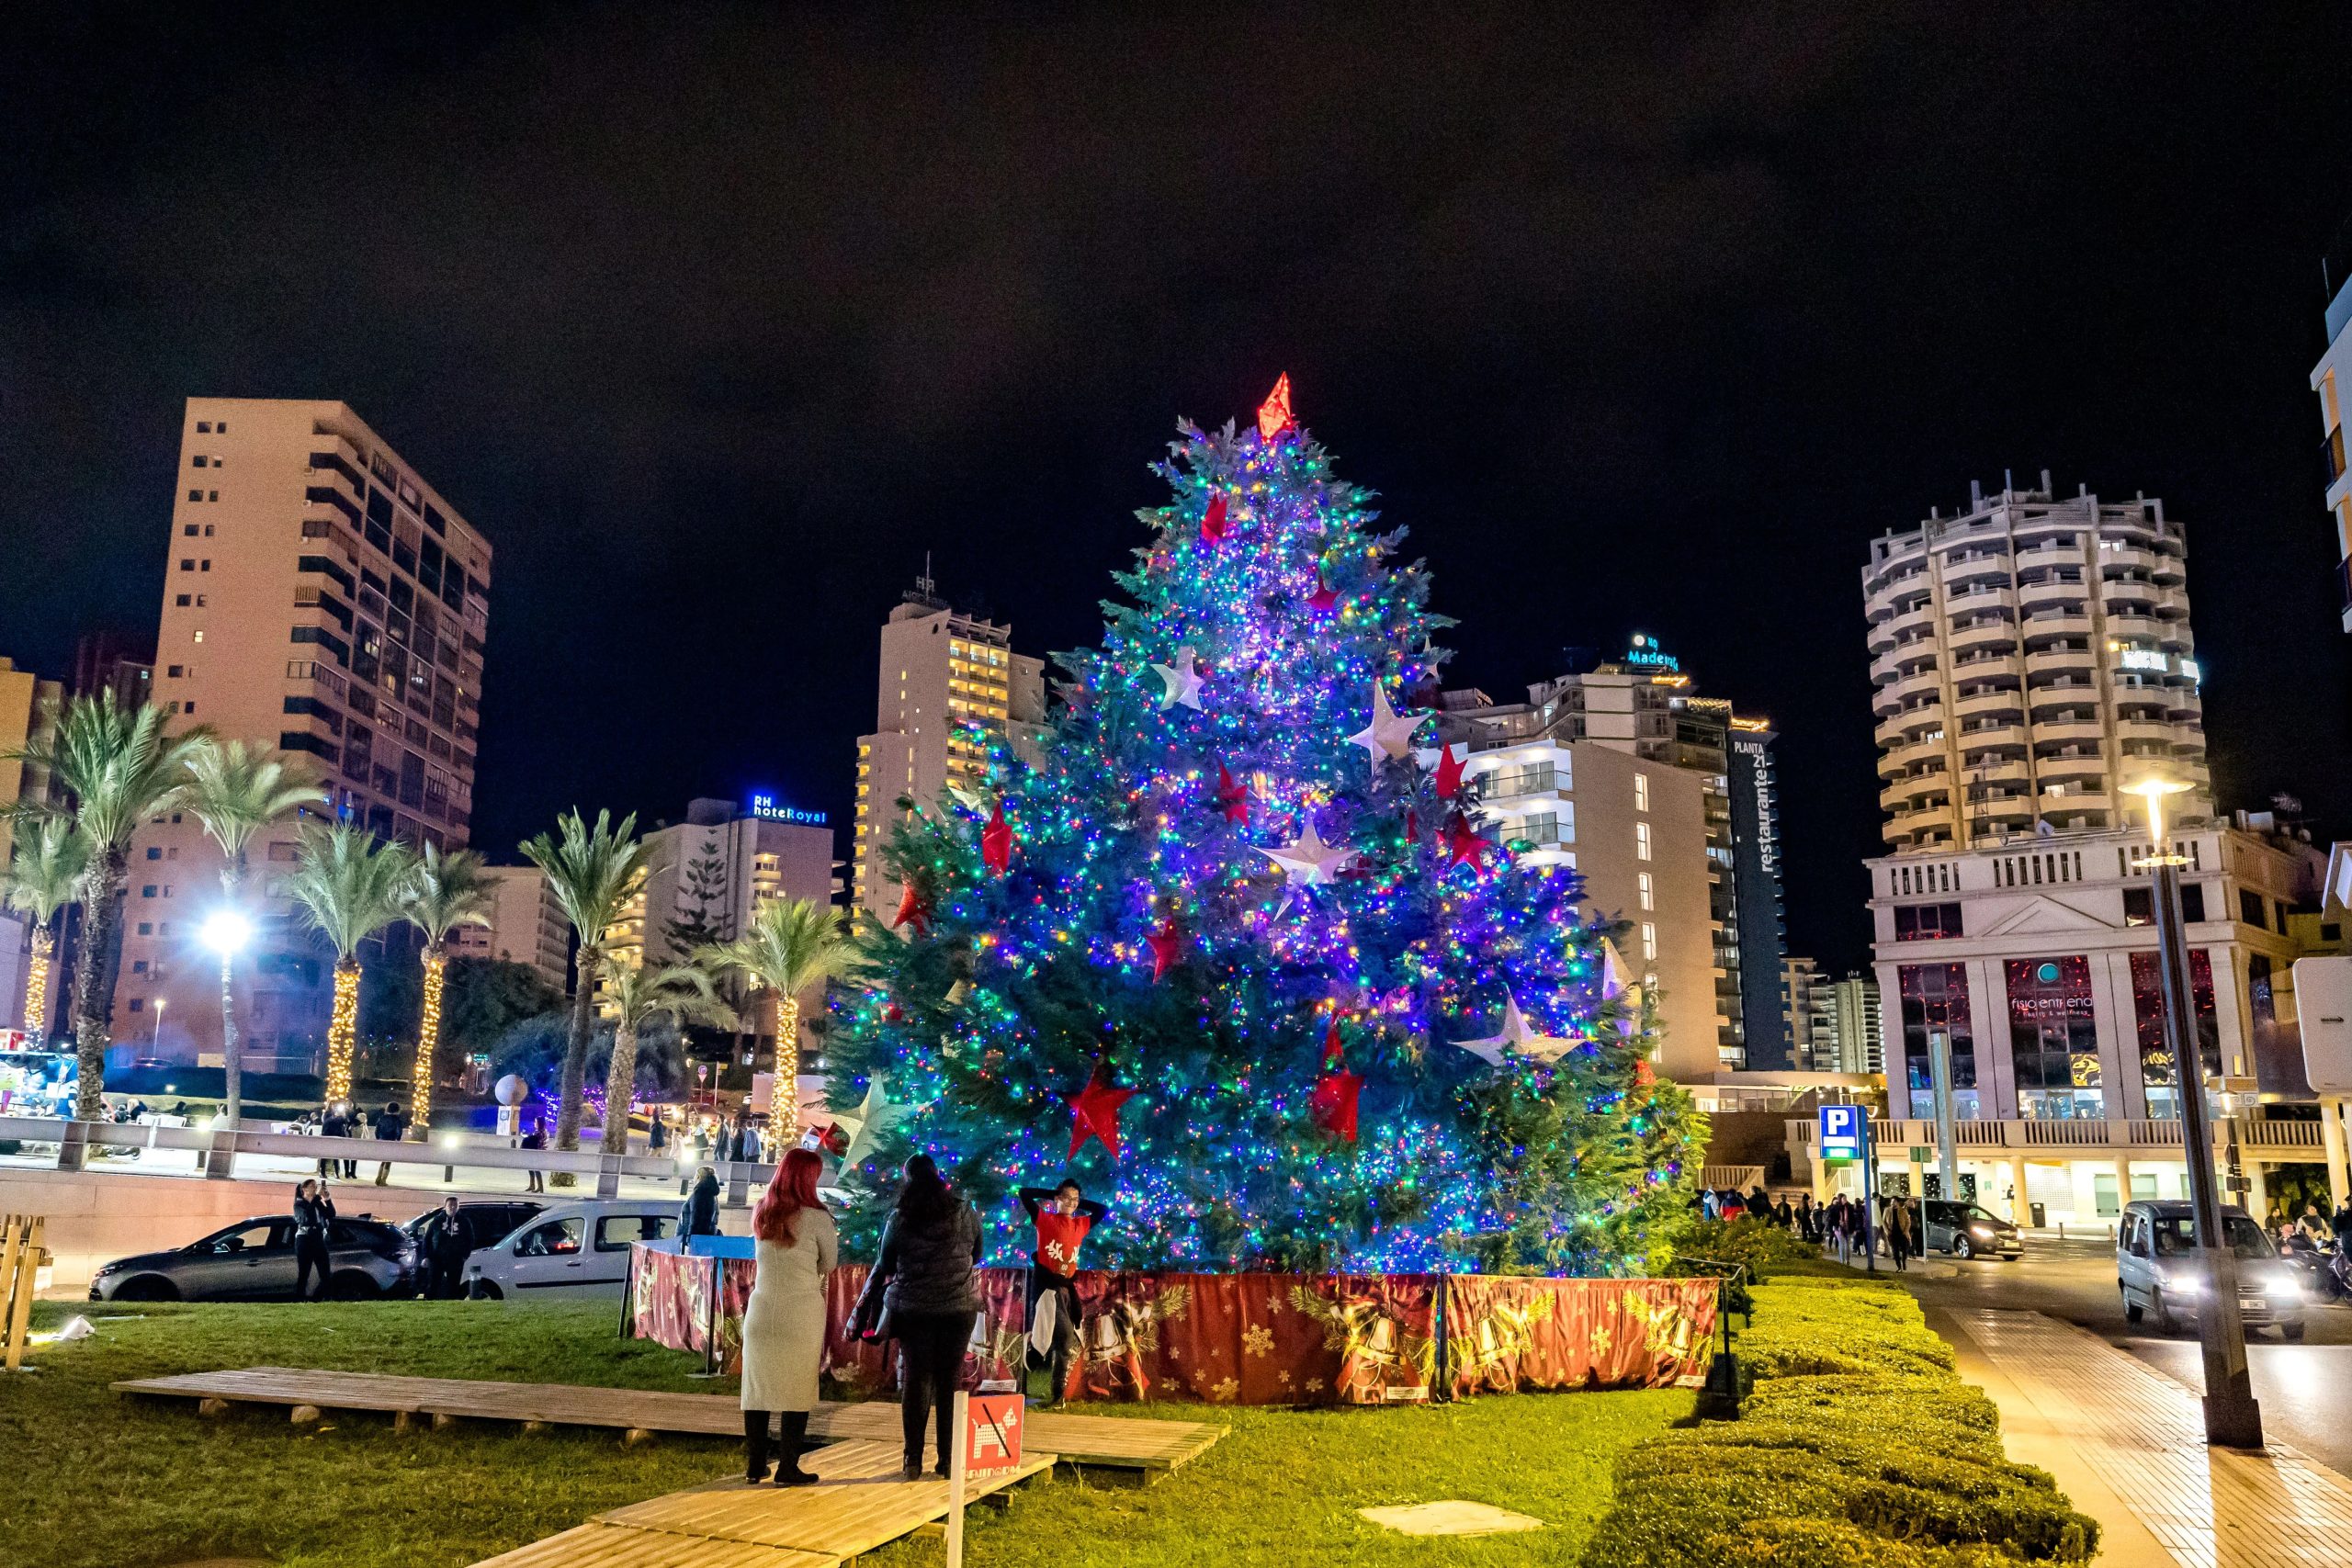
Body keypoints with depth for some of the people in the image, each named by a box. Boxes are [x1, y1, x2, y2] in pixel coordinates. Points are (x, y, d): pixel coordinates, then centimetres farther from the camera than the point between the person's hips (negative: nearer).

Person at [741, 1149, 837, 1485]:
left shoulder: (760, 1214, 4)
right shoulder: (816, 1217, -11)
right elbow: (829, 1265, 0)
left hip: (762, 1310, 5)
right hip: (802, 1314, -4)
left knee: (757, 1388, 11)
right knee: (799, 1391, 4)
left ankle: (755, 1465, 18)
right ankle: (788, 1467, 6)